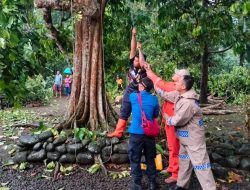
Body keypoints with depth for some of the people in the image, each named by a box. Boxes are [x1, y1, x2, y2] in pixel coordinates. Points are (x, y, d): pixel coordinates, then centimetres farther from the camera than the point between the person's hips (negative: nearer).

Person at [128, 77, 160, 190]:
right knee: (150, 159, 16)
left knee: (135, 160, 9)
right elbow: (156, 115, 10)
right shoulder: (154, 99, -2)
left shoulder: (133, 96, -5)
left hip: (136, 133, -2)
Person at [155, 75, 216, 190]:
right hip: (185, 137, 10)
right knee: (184, 161, 22)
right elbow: (165, 94, 13)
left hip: (193, 138, -10)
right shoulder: (179, 95, -1)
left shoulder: (188, 103, -30)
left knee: (200, 164, -5)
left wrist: (166, 118, -3)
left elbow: (176, 121, -23)